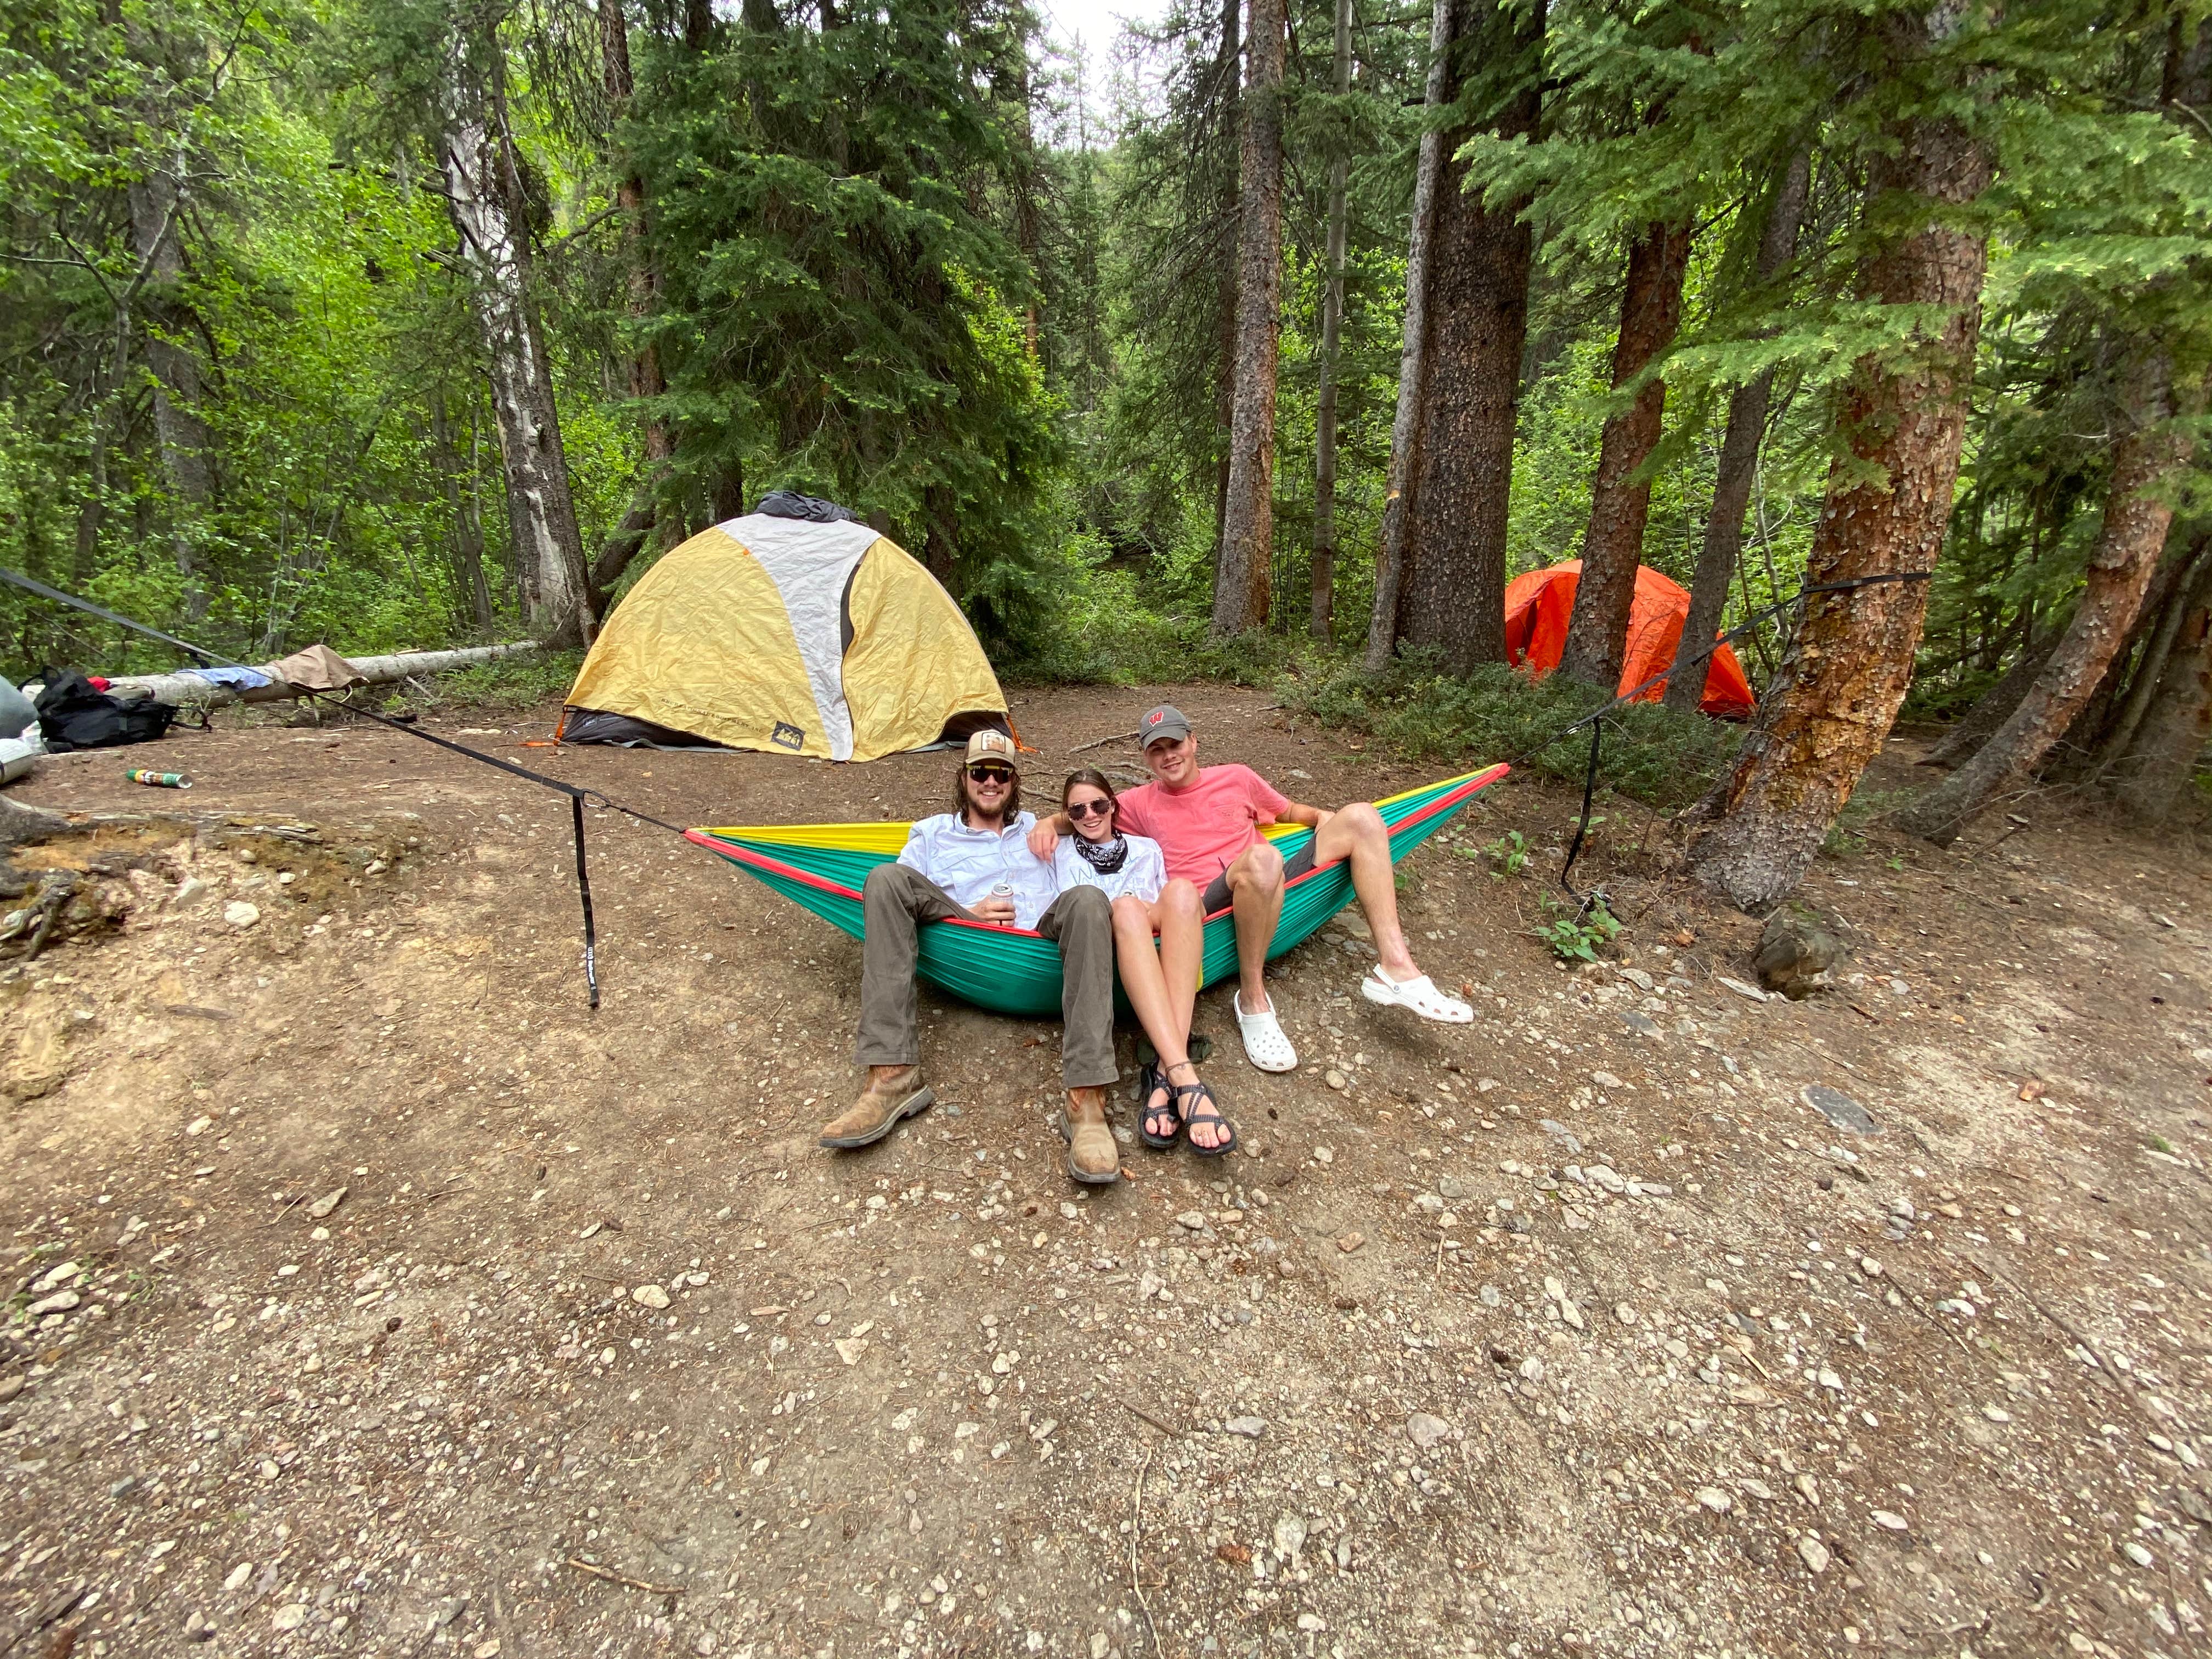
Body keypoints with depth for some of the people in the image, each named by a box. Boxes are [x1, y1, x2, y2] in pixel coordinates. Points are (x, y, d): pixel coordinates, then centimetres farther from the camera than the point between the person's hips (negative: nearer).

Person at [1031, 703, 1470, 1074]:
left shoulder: (1237, 779, 18)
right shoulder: (1141, 803, 13)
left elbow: (1290, 811, 28)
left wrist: (1324, 819, 8)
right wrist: (1049, 824, -6)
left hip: (1276, 896, 5)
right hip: (1212, 912, -4)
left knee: (1361, 817, -8)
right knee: (1261, 858, -39)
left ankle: (1395, 969, -17)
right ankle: (1252, 1000, -20)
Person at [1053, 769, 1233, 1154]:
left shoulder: (1147, 847, 32)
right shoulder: (1063, 852, 28)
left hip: (1165, 946, 2)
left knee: (1181, 890, -33)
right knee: (1127, 907, -38)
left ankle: (1165, 1075, -45)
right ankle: (1185, 1078, -53)